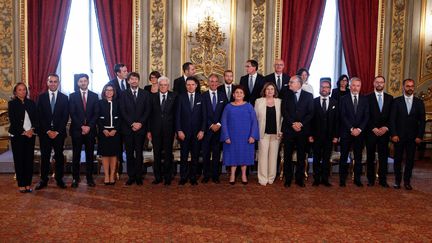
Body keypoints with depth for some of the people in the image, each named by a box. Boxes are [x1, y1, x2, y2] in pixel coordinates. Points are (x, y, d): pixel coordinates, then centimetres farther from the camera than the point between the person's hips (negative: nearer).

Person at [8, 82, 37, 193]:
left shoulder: (31, 103, 10)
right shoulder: (12, 104, 1)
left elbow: (35, 118, 8)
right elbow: (13, 121, -5)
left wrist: (32, 129, -9)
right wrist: (24, 132, -11)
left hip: (30, 135, 3)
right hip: (17, 135, -3)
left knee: (29, 159, 2)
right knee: (19, 159, 1)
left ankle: (28, 184, 9)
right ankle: (21, 185, 8)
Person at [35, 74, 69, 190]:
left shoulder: (64, 98, 4)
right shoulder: (41, 97, 5)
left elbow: (65, 117, 0)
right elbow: (39, 116, 0)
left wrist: (57, 131, -9)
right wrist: (47, 131, -8)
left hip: (59, 132, 0)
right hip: (44, 132, 0)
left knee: (59, 156, 5)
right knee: (44, 157, 5)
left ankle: (59, 179, 13)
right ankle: (43, 180, 13)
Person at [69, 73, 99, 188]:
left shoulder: (94, 96, 8)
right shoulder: (73, 96, 5)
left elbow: (96, 113, 2)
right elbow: (72, 114, -2)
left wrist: (89, 126, -9)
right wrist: (81, 126, -11)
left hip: (90, 130, 1)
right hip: (76, 130, -1)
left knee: (90, 155, 4)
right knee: (76, 155, 2)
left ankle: (89, 178, 10)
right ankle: (75, 178, 8)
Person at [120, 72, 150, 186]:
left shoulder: (145, 94, 7)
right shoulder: (124, 94, 6)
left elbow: (147, 111, 3)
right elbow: (123, 111, -1)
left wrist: (140, 123, -9)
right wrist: (132, 124, -10)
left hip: (140, 128, 0)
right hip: (127, 128, 0)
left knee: (139, 153, 3)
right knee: (129, 153, 4)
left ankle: (138, 176, 10)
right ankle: (131, 176, 11)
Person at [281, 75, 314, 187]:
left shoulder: (308, 96, 5)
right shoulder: (286, 95, 7)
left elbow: (310, 113, 0)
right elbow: (284, 111, -1)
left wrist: (301, 123, -12)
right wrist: (293, 123, -11)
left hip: (303, 130, 0)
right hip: (288, 129, 0)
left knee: (301, 155, 5)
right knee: (287, 155, 3)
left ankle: (299, 179, 16)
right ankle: (288, 179, 12)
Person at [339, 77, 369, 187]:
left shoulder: (364, 99, 8)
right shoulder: (344, 99, 2)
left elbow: (366, 116, 2)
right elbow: (343, 116, -5)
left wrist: (359, 129, -11)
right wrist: (351, 129, -14)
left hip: (360, 132, 2)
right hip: (346, 132, -2)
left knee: (358, 157, 6)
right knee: (344, 156, 3)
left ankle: (357, 179, 15)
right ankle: (342, 179, 10)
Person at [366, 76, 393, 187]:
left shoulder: (390, 98, 10)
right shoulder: (368, 98, 0)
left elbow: (391, 116, 7)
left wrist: (386, 128, -6)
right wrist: (374, 128, -11)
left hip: (384, 131, 2)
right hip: (371, 131, -2)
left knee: (383, 156, 4)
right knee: (370, 156, 5)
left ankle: (383, 179, 11)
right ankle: (371, 179, 13)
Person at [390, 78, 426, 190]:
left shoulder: (419, 102, 5)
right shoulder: (396, 101, 0)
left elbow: (422, 121, 4)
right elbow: (392, 119, -3)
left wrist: (420, 136, -3)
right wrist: (393, 134, -10)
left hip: (413, 137, 1)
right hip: (399, 135, -1)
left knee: (410, 159, 4)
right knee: (398, 159, 6)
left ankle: (407, 181, 15)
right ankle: (397, 180, 17)